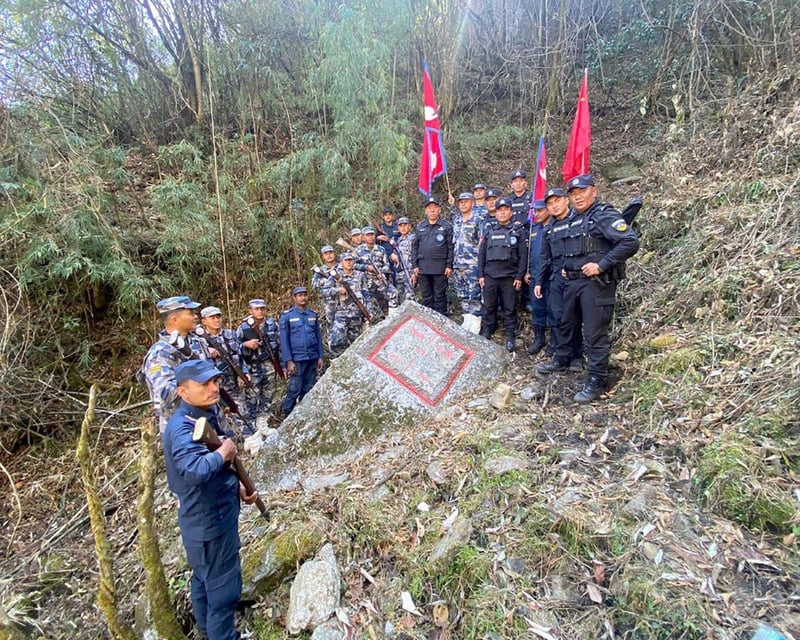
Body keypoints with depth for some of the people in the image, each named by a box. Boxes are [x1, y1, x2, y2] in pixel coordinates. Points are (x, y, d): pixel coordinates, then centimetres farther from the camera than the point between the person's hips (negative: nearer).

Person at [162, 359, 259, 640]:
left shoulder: (208, 413, 0)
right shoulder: (182, 429, -29)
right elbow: (195, 471, -48)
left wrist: (237, 485, 6)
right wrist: (223, 454, -31)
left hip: (206, 517, 10)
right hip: (210, 521, -10)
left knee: (204, 579, 29)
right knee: (223, 587, 8)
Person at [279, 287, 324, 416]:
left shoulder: (312, 315, 9)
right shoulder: (287, 315, -3)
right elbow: (284, 340, -5)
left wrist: (320, 356, 8)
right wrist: (289, 361, -11)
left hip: (312, 358, 4)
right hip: (297, 359, -4)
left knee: (308, 390, 11)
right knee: (294, 390, -3)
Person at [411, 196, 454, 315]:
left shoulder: (447, 226, 2)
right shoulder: (420, 227, 12)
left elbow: (450, 247, -1)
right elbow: (414, 247, 11)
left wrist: (449, 266, -7)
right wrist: (414, 266, 4)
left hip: (440, 269, -3)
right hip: (423, 268, 3)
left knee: (440, 296, 3)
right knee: (426, 297, 10)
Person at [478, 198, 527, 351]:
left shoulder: (518, 230, 5)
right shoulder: (489, 230, 11)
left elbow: (523, 255, 0)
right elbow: (481, 254, 10)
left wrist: (519, 276, -7)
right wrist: (480, 274, 3)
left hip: (510, 277, -2)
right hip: (490, 276, 2)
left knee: (510, 309, 4)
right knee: (488, 308, 7)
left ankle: (510, 338, 12)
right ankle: (485, 336, 17)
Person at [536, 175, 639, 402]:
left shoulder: (604, 215, -9)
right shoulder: (574, 219, 16)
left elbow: (630, 242, -20)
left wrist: (601, 265, -22)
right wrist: (565, 268, 14)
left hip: (596, 283, -9)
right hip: (572, 281, 9)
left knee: (595, 333, -5)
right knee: (565, 323, 21)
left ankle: (596, 382, 5)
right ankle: (561, 359, 40)